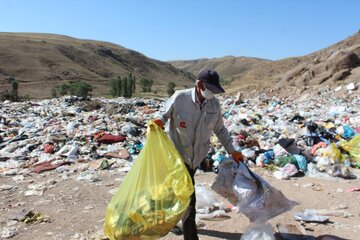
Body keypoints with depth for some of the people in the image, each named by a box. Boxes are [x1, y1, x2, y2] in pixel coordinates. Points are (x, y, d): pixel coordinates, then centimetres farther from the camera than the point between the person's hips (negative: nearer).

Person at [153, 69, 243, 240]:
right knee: (188, 198, -3)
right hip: (179, 154, -4)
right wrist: (160, 121, -26)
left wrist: (231, 150, 6)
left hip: (197, 156, 4)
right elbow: (164, 114, -3)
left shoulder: (214, 104, -4)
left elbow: (220, 129, 8)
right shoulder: (179, 98, -17)